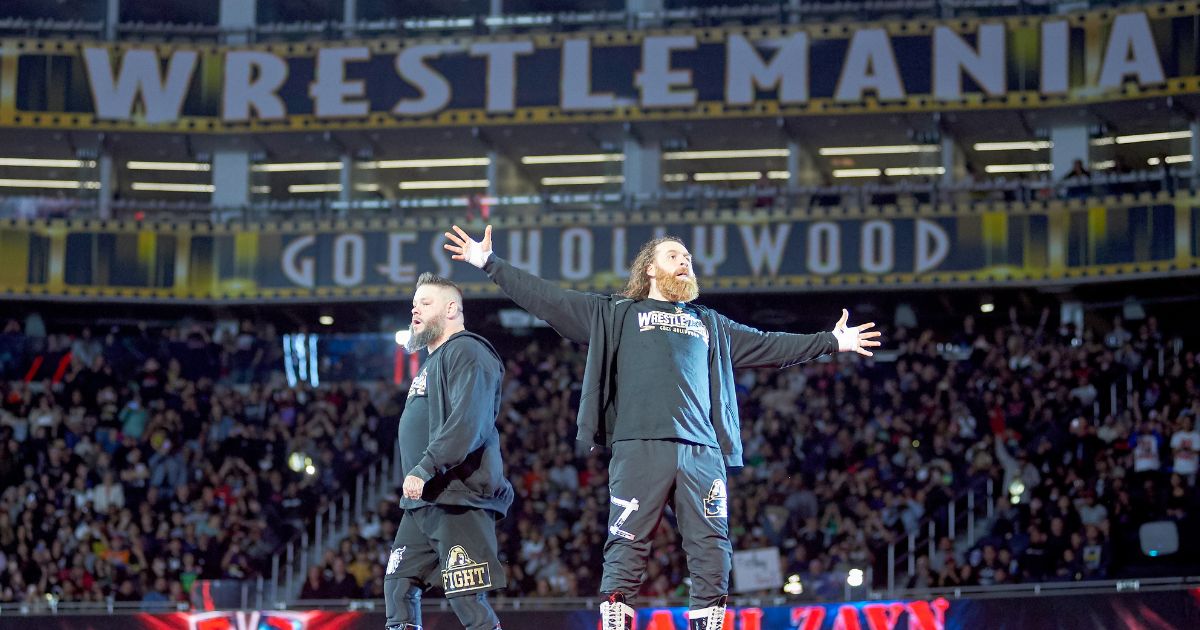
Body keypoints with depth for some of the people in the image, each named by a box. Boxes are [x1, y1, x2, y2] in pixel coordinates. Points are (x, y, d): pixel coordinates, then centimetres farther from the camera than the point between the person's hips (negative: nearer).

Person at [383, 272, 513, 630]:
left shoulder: (467, 353, -9)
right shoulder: (432, 362, 24)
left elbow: (467, 422, -23)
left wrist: (425, 468, -28)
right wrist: (418, 476, 20)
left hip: (459, 499, -10)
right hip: (423, 500, 10)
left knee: (468, 600, -13)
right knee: (399, 586, 10)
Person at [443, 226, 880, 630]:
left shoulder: (710, 324, 29)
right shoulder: (618, 315, 17)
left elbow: (770, 346, 33)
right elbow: (548, 299, 12)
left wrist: (833, 342, 32)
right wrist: (489, 264, 7)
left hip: (702, 450, 3)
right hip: (640, 447, -3)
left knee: (712, 546, -3)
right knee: (626, 544, -8)